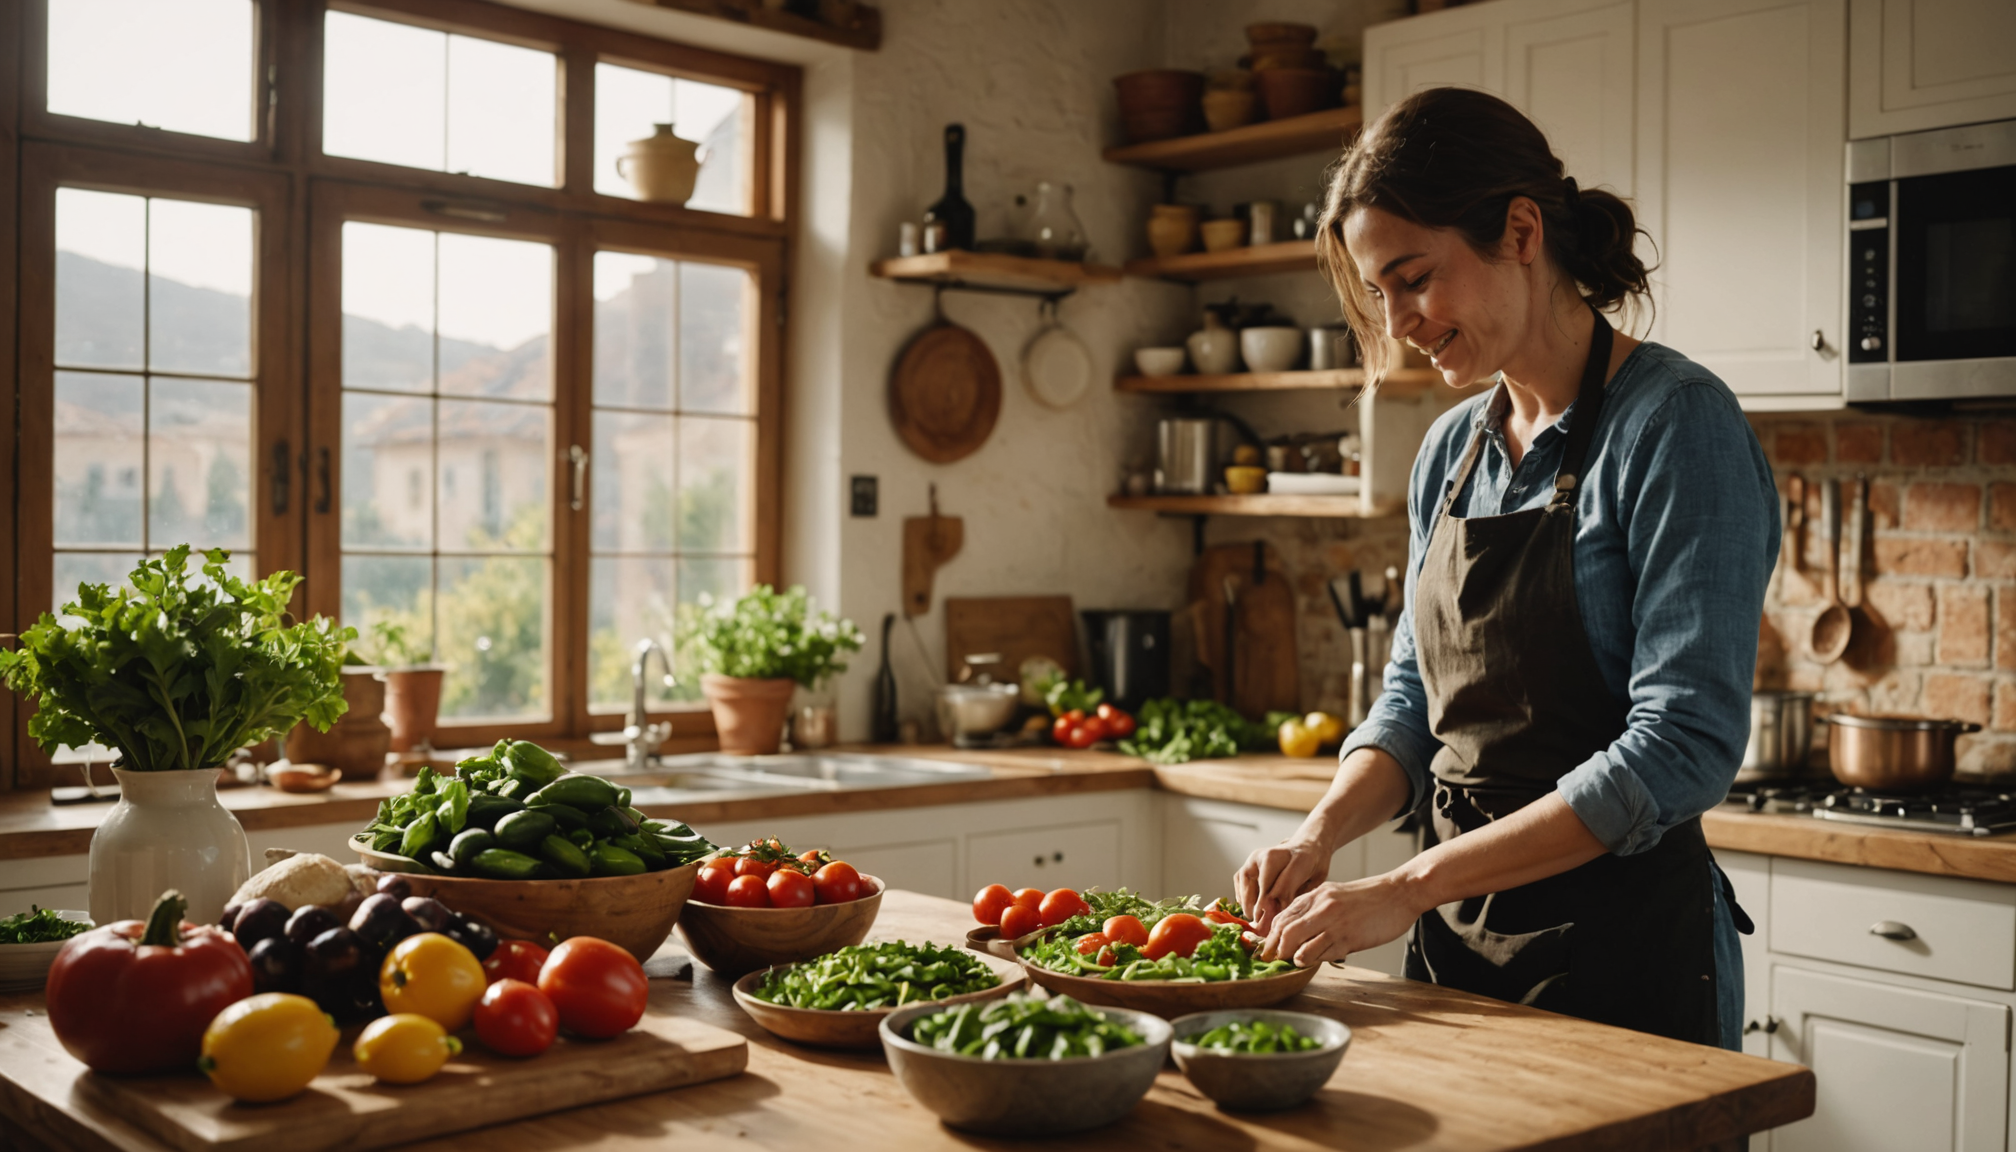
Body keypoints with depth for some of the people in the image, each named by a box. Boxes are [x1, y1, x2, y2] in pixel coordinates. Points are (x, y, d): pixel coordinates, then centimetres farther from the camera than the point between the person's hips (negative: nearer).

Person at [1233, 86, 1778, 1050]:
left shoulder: (1674, 423, -15)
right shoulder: (1451, 449, 7)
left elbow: (1682, 748, -22)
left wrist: (1408, 886, -24)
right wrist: (1321, 836, -7)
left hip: (1625, 947, -6)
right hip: (1453, 938, 7)